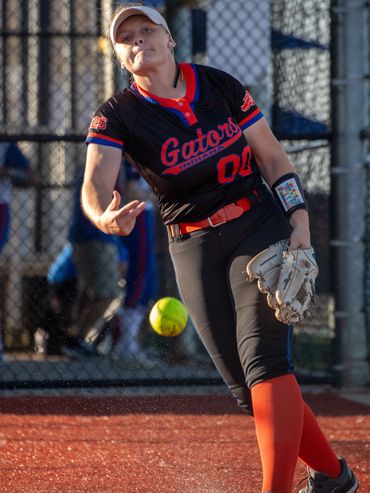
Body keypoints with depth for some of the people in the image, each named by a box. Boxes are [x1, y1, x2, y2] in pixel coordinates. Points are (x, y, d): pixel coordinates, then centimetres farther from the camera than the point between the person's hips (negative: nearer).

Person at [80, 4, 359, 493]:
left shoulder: (221, 86, 1)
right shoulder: (117, 116, -3)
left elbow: (271, 155, 7)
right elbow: (95, 182, -20)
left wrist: (299, 219, -5)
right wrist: (105, 218, -43)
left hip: (259, 227, -2)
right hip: (193, 249, 2)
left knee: (263, 357, -21)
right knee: (245, 386, 0)